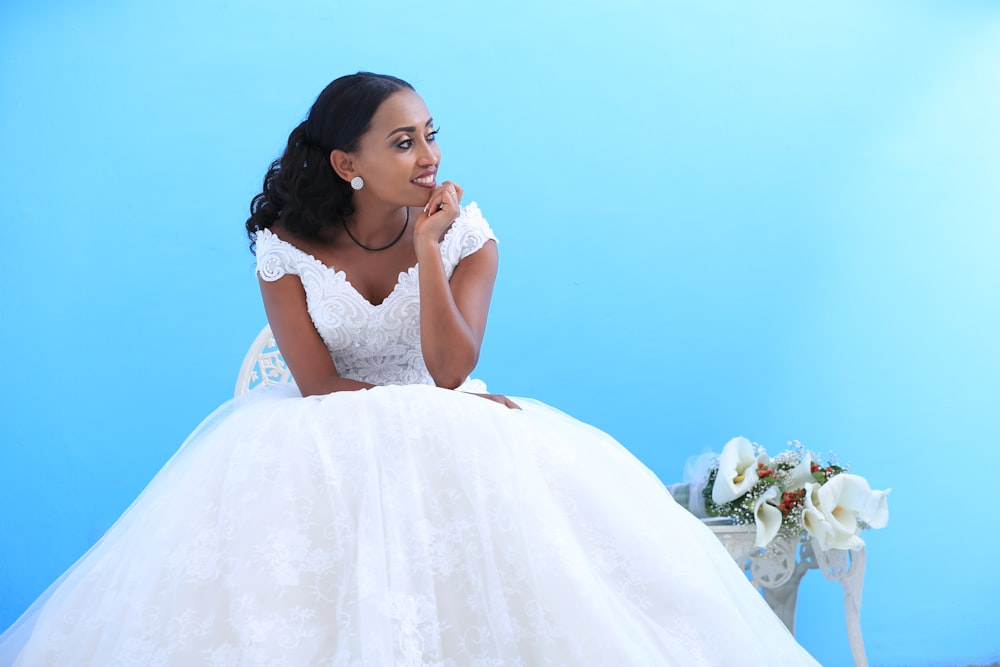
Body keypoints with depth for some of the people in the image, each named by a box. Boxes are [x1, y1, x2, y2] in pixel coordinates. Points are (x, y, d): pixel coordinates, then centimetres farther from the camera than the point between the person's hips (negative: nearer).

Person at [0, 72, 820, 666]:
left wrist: (427, 248, -23)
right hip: (326, 439, 0)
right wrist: (431, 405, -19)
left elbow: (450, 372, -17)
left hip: (448, 429, 1)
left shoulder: (467, 234, -7)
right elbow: (319, 386, -12)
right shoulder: (287, 248, -9)